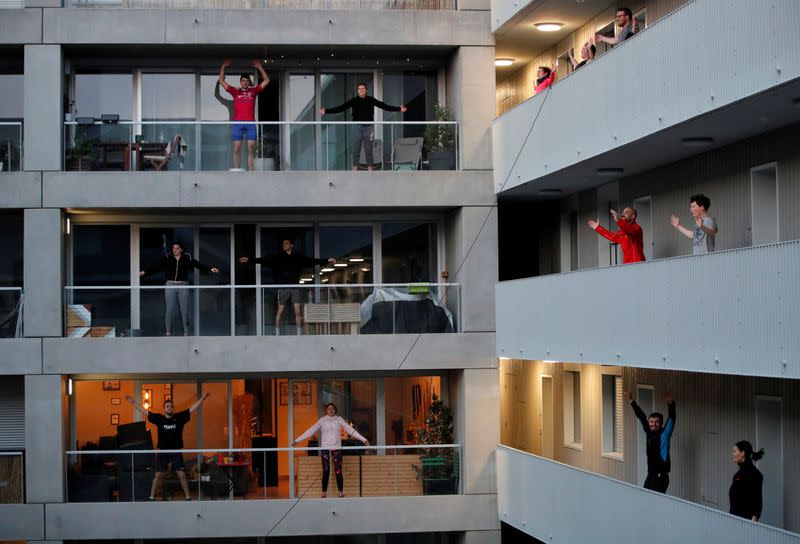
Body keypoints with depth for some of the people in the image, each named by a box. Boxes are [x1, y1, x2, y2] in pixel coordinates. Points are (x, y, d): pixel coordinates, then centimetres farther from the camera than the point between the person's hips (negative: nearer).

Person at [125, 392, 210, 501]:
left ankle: (188, 497, 6)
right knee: (158, 475, 5)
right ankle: (152, 497, 14)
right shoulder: (159, 418, 3)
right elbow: (144, 411, 7)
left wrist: (202, 398, -2)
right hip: (162, 451, 0)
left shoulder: (179, 417, 1)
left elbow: (192, 408, 1)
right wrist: (133, 402, 6)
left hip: (176, 451, 0)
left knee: (182, 474, -2)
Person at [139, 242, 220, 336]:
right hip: (170, 286, 0)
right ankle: (168, 332, 7)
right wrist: (145, 272, -16)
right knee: (170, 310, -1)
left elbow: (198, 265, -5)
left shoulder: (187, 258, 3)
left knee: (184, 310, 1)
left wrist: (210, 269, -18)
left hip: (183, 286, 0)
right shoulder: (167, 259, 4)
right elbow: (156, 266, -3)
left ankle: (186, 333, 7)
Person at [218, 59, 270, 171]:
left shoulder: (253, 91, 13)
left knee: (251, 150, -1)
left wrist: (259, 67, 9)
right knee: (236, 149, -3)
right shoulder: (235, 91, 12)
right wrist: (223, 66, 9)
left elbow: (266, 80, 13)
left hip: (250, 123, 0)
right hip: (237, 123, 0)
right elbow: (221, 81, 12)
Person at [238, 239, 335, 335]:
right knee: (280, 311, 2)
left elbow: (313, 261, 5)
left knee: (297, 311, -1)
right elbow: (264, 260, -1)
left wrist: (327, 261, 1)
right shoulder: (278, 257, 3)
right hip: (283, 287, 0)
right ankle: (277, 333, 13)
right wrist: (249, 259, -9)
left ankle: (299, 333, 8)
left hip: (295, 287, 1)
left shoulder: (298, 257, 5)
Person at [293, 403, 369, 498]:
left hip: (336, 448, 0)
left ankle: (341, 492, 5)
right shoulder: (322, 420, 6)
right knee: (326, 472, -4)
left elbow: (351, 430, 4)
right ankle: (324, 493, 3)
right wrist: (297, 440, 2)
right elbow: (311, 431, 6)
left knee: (338, 471, -3)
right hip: (325, 448, 0)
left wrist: (364, 439, -1)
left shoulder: (339, 420, 6)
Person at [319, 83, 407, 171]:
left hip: (368, 127, 0)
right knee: (356, 150, 3)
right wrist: (326, 111, -9)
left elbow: (384, 106, 0)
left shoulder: (371, 100, 2)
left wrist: (399, 109, -5)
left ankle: (370, 168, 11)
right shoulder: (354, 100, 1)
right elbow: (341, 108, -2)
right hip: (357, 127, 0)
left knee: (369, 150, 4)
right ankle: (355, 168, 10)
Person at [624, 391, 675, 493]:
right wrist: (632, 402, 15)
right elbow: (641, 416, 14)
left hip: (661, 475, -6)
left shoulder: (664, 434, -5)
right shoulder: (649, 433, 8)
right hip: (650, 474, 6)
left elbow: (671, 419, -17)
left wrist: (670, 404, -31)